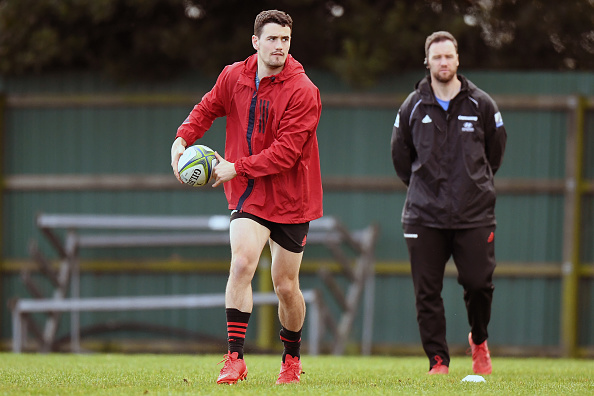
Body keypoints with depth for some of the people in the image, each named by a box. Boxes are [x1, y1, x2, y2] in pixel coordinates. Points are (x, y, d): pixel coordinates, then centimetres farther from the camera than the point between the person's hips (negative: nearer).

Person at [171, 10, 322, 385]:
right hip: (248, 195, 2)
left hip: (291, 198, -2)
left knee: (286, 286, 7)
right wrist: (182, 139, -2)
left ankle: (292, 358, 32)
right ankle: (235, 359, -20)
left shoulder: (303, 91, -16)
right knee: (242, 262, -22)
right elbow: (207, 108, 16)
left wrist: (237, 167, -24)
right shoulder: (234, 76, -1)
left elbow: (286, 151, -21)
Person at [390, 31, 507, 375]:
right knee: (427, 291, -3)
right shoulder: (412, 107, 4)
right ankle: (438, 361, 4)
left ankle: (479, 341, 22)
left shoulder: (481, 104, 3)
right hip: (424, 215, 1)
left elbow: (495, 151, 15)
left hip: (475, 214, -1)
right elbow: (400, 154, 17)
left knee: (479, 283, -6)